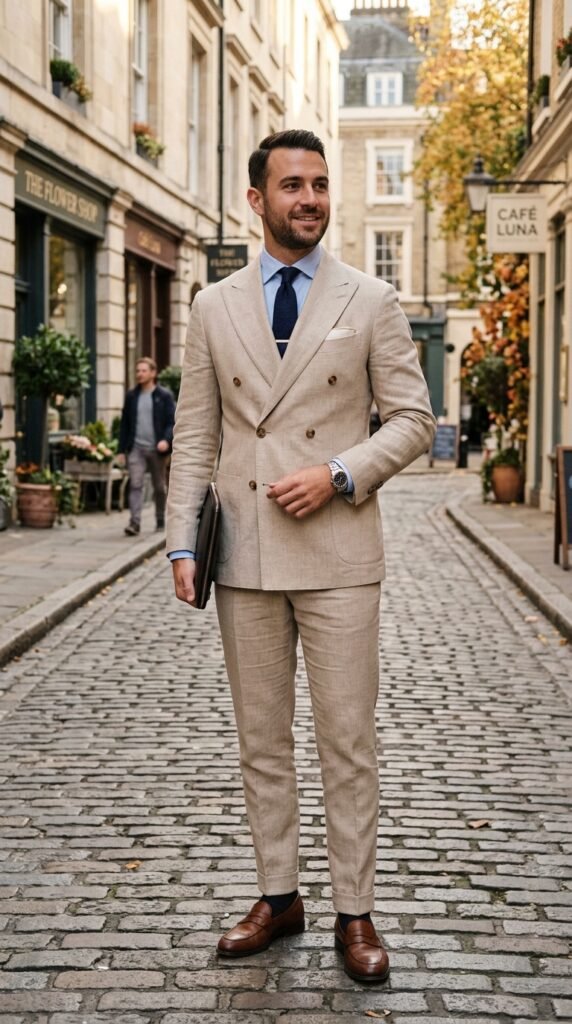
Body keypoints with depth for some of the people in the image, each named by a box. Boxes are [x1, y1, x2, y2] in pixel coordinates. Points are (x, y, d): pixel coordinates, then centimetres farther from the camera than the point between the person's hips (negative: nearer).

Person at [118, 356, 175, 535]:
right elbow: (124, 424, 12)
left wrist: (166, 440, -23)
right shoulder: (131, 396, 10)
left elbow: (172, 422, -4)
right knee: (135, 484, -11)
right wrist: (122, 450, 7)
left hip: (157, 449, -1)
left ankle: (160, 521, 24)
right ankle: (134, 522, -16)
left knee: (160, 487, 9)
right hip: (136, 448, 2)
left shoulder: (164, 396, 1)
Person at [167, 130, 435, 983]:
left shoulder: (371, 302, 3)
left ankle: (354, 914, 13)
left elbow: (412, 418, 3)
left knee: (347, 742, 2)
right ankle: (279, 897, 24)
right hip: (245, 556, 3)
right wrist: (183, 542, 0)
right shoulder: (215, 307, 9)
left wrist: (339, 474, -13)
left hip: (337, 554, -2)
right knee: (261, 741, 10)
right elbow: (196, 433, 8)